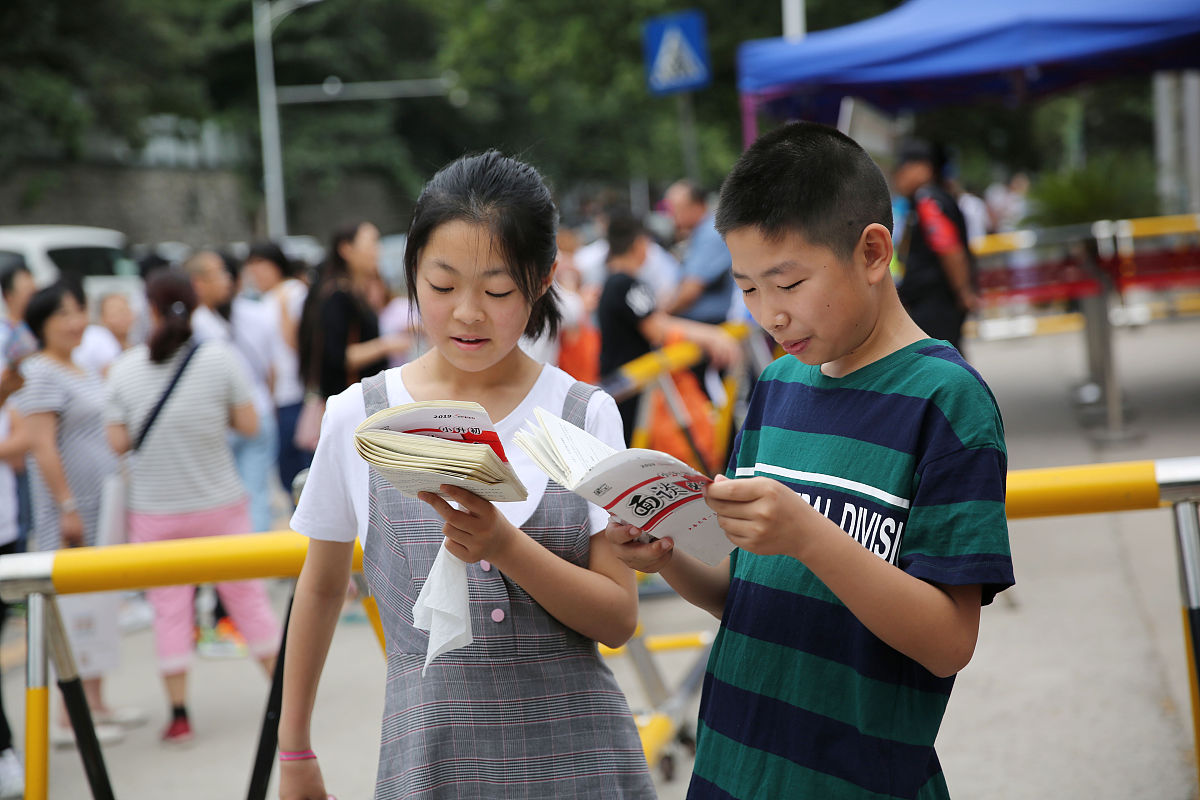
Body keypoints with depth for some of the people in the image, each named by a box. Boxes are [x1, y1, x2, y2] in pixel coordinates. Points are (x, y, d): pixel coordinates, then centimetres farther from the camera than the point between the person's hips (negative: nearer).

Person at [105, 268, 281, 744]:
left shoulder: (125, 369, -7)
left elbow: (117, 442, -4)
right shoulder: (219, 357, -9)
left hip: (155, 511, 0)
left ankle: (179, 713, 6)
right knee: (246, 595, 12)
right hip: (219, 504, 0)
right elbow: (248, 425, -5)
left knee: (169, 609, 6)